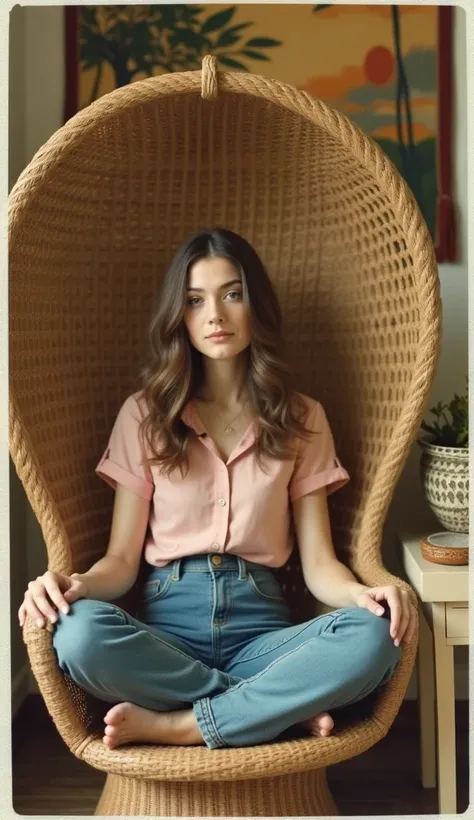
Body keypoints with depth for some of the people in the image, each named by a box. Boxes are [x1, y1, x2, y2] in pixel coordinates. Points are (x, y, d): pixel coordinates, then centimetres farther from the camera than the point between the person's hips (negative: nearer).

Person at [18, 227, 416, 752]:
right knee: (79, 635, -34)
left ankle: (172, 725, -20)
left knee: (373, 638, -31)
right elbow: (122, 559, 4)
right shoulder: (144, 414, 7)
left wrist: (365, 594, -18)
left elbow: (318, 563, 5)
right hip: (167, 621, 0)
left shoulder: (301, 419, 10)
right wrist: (78, 584, -19)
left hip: (260, 625, 0)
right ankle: (286, 706, -17)